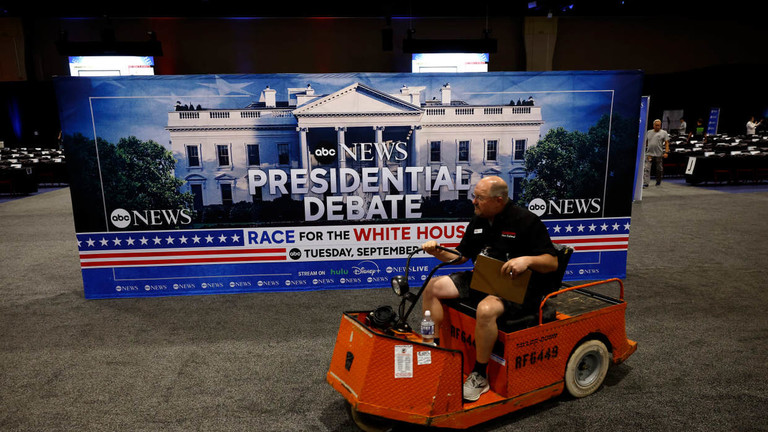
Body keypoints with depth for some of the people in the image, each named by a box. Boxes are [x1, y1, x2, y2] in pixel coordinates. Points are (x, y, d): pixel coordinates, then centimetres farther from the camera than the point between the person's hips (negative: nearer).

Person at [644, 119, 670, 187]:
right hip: (649, 154, 1)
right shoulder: (648, 132, 13)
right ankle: (645, 183, -13)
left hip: (659, 154, -1)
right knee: (646, 169, -11)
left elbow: (667, 143, -1)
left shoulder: (664, 133, 5)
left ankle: (658, 182, 26)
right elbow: (645, 142, 16)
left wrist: (666, 152, -11)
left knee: (659, 169, 10)